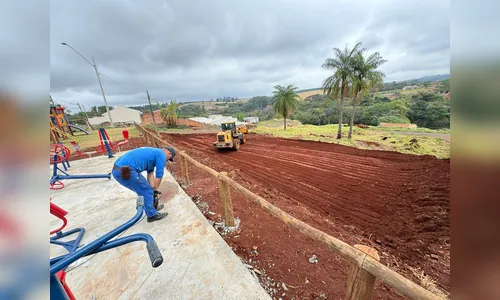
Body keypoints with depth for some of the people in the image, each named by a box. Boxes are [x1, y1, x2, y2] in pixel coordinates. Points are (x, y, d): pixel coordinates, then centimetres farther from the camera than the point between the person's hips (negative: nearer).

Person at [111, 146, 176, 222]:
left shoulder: (152, 152, 28)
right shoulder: (161, 154, 0)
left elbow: (150, 173, 25)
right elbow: (159, 175, 0)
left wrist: (153, 189, 20)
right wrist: (155, 189, 13)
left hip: (117, 169, 10)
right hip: (126, 171, -10)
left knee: (143, 190, 24)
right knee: (146, 191, 8)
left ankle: (152, 207, 41)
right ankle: (152, 215, 21)